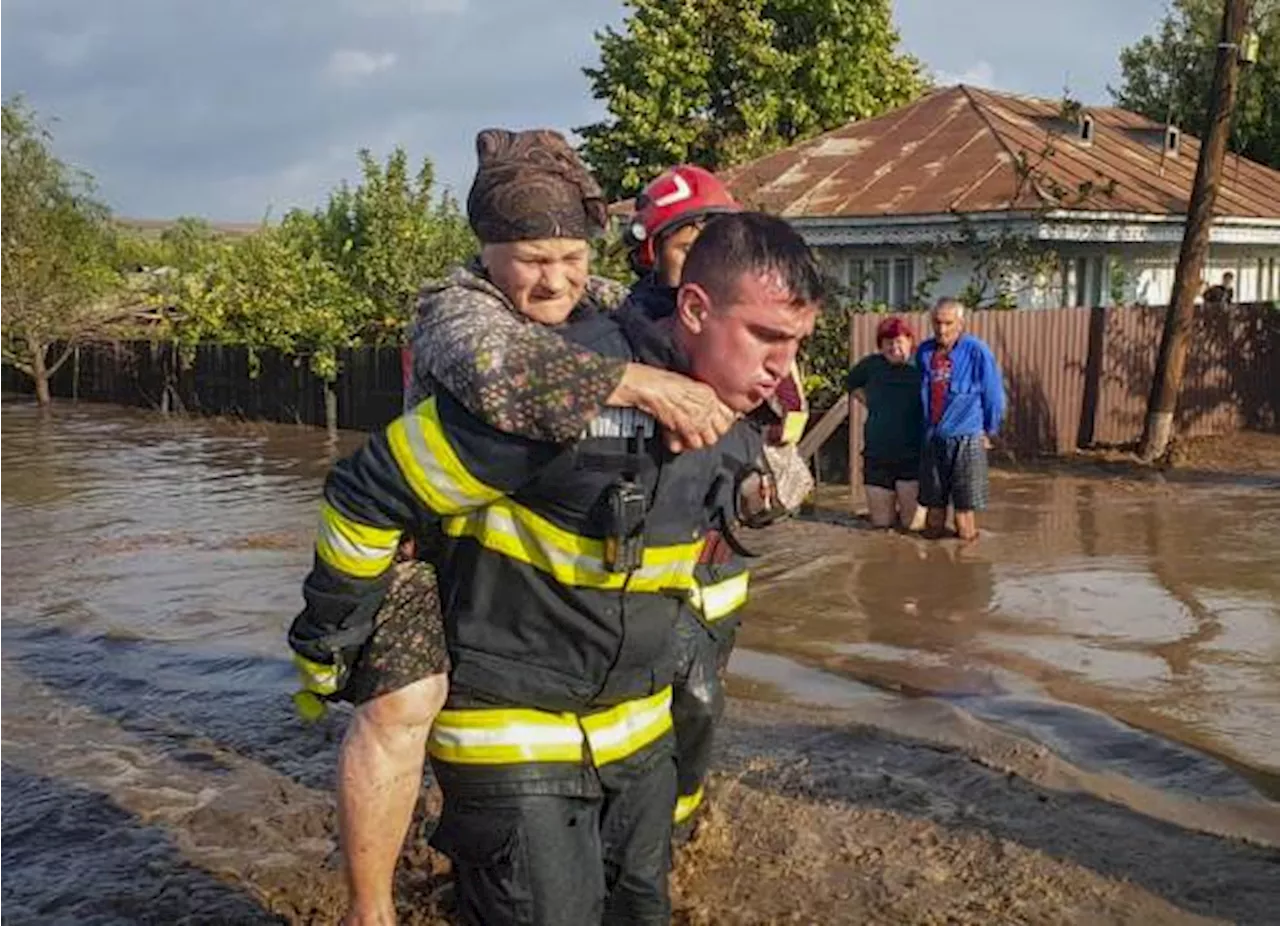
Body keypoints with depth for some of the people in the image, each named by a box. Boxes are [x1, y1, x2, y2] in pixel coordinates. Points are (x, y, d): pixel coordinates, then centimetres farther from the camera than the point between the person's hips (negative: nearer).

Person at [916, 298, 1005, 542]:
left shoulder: (977, 352, -10)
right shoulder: (924, 352, 4)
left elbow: (994, 396, -1)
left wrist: (989, 432, 6)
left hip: (966, 439, -4)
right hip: (932, 439, 4)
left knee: (965, 507, -2)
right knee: (934, 505, 10)